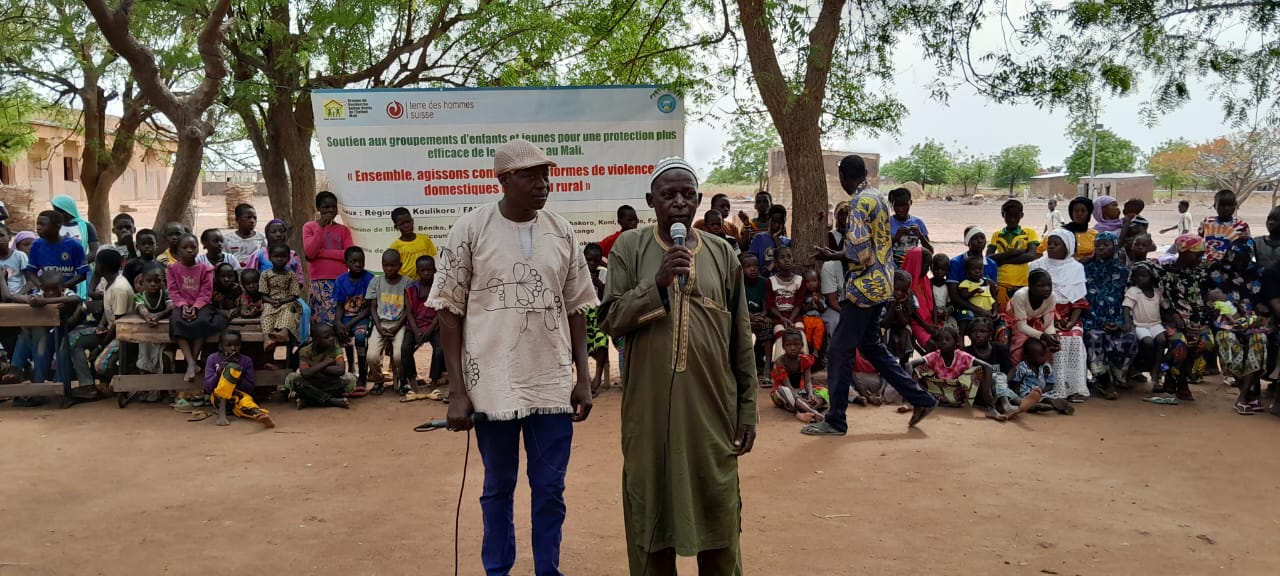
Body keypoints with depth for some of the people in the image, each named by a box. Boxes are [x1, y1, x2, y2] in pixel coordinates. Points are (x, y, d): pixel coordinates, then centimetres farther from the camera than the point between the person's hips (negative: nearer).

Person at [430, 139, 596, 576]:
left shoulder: (562, 232, 3)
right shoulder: (471, 228, -5)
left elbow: (576, 308, 9)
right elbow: (449, 311, -3)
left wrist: (583, 378, 5)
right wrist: (457, 390, -6)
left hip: (553, 384, 2)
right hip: (493, 384, -2)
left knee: (550, 490, 9)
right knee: (498, 487, 12)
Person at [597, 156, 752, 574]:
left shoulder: (722, 254, 5)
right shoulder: (630, 248, 1)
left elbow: (741, 340, 7)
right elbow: (611, 321, -6)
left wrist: (748, 409, 5)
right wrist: (657, 283, -19)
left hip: (712, 407, 1)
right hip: (650, 408, -1)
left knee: (717, 512, 9)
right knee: (651, 505, 8)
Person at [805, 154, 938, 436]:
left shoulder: (859, 202, -16)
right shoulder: (877, 197, 13)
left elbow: (860, 254, -21)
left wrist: (831, 256, -8)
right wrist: (838, 253, 12)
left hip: (865, 286, -10)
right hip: (881, 283, 10)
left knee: (840, 349, -3)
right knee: (871, 345, 19)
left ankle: (835, 421, 3)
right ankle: (920, 398, 22)